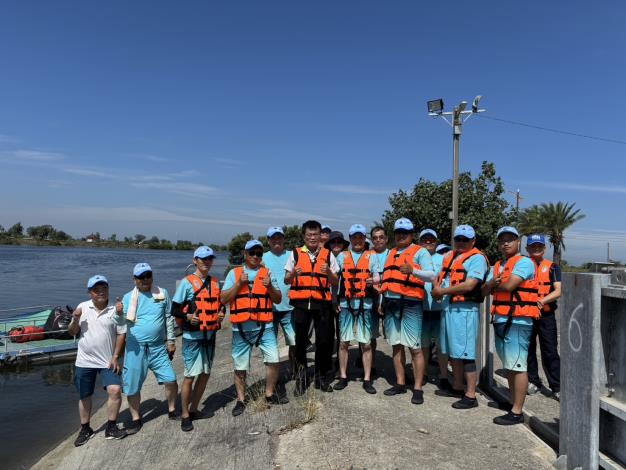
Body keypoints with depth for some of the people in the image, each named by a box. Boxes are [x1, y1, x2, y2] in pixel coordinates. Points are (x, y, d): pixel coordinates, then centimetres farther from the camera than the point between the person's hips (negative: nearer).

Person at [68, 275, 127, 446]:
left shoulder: (115, 310, -5)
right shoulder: (82, 308, -1)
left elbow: (121, 334, -3)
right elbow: (72, 332, 6)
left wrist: (115, 357, -7)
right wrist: (75, 320, -14)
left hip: (107, 361, -2)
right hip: (84, 361, 2)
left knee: (115, 390, -15)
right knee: (84, 396, 12)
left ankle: (111, 428, 3)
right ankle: (85, 429, 32)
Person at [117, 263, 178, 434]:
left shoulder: (162, 294, 2)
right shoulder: (128, 297, 1)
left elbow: (169, 318, 7)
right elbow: (123, 322, 3)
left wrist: (171, 341, 7)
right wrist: (119, 313, -19)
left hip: (158, 347, 0)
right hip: (135, 348, 0)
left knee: (171, 380, -1)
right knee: (132, 386, 7)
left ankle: (172, 411, 24)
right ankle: (136, 419, 28)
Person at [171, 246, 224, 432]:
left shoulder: (215, 283, 9)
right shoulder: (187, 282, -7)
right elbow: (174, 309, -8)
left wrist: (220, 314, -1)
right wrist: (188, 316, -25)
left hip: (210, 335, 6)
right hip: (192, 336, -6)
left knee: (205, 374, 12)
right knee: (190, 375, -1)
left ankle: (194, 410, 28)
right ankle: (185, 415, 14)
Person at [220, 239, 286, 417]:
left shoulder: (267, 273, 9)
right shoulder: (234, 273, 6)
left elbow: (278, 299, 8)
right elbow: (224, 299, -1)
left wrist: (270, 286, -11)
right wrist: (239, 284, -11)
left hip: (264, 326, 1)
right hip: (241, 328, -1)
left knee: (273, 360, -1)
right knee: (240, 366, 8)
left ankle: (270, 395, 18)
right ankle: (241, 400, 23)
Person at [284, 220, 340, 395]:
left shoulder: (328, 255, 8)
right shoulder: (295, 254, 7)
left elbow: (335, 282, 7)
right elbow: (286, 280, 7)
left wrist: (329, 272, -13)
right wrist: (293, 273, -14)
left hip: (322, 303, 1)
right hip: (301, 303, 0)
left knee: (324, 341, 4)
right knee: (300, 340, 6)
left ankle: (321, 377, 21)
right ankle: (301, 373, 24)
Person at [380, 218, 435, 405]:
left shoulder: (420, 252, 0)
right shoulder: (391, 253, 20)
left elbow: (431, 275, -13)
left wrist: (413, 271, -30)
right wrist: (383, 301, 16)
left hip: (410, 305, -6)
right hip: (391, 304, 6)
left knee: (415, 348, -4)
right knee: (397, 345, 11)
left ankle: (418, 388, 4)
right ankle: (400, 383, 21)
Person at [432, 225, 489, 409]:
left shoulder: (477, 258, -8)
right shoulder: (449, 256, 17)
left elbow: (469, 285, -19)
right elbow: (440, 276, 23)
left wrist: (443, 291, -12)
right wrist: (437, 288, 1)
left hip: (465, 309, -8)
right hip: (448, 307, 8)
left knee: (465, 353, -6)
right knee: (453, 351, 16)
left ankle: (470, 396, 2)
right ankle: (457, 387, 29)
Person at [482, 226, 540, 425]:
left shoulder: (524, 262, -6)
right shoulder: (496, 266, 19)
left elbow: (509, 285, -18)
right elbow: (484, 291, 11)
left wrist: (493, 286, 1)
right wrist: (492, 283, -11)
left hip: (518, 320, -8)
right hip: (500, 319, 9)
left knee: (517, 366, -6)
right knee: (508, 366, 15)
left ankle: (517, 412, -1)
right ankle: (513, 403, 25)